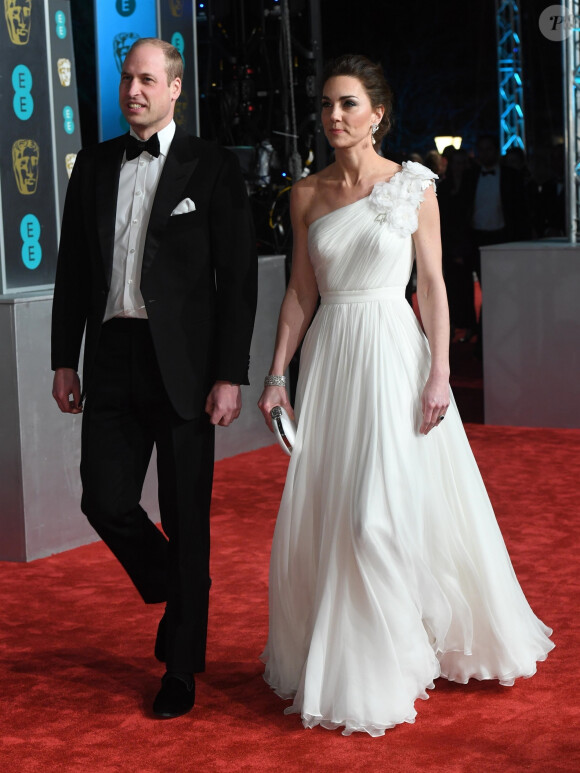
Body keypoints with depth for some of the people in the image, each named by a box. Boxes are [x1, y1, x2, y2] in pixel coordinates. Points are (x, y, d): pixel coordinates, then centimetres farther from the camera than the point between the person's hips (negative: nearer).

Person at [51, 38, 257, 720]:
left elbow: (238, 277, -5)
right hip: (112, 357, 4)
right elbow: (73, 268, 14)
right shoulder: (95, 166, 11)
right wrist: (64, 359, 8)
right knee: (105, 500, -1)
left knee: (186, 517, 4)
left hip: (182, 363, -3)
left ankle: (181, 665, 19)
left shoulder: (212, 168, -2)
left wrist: (229, 376, -11)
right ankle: (178, 596, 30)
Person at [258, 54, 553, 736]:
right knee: (319, 512, 5)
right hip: (329, 354, 4)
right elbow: (300, 292, 10)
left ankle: (387, 665, 8)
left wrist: (439, 374, -9)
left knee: (385, 511, -8)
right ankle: (330, 660, 22)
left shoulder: (413, 186, -2)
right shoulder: (307, 194, 7)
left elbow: (432, 284, -2)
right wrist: (277, 374, 6)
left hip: (394, 348, -4)